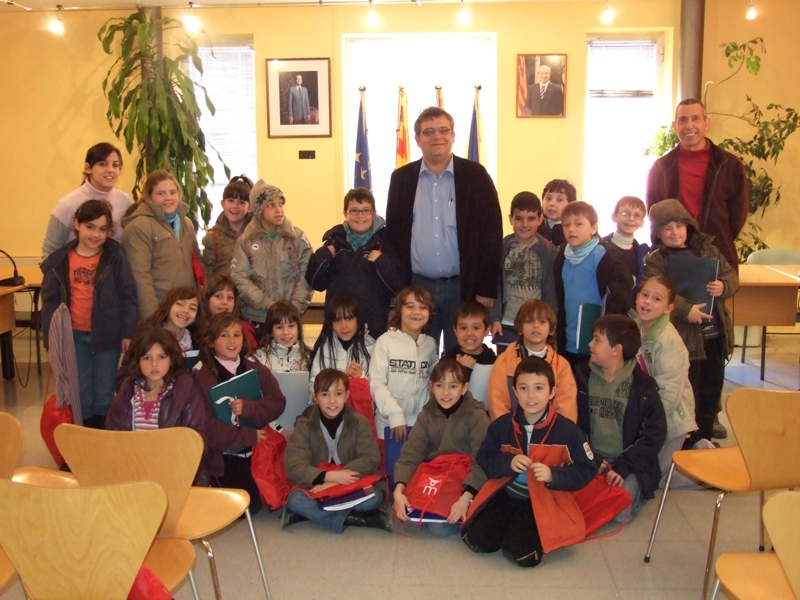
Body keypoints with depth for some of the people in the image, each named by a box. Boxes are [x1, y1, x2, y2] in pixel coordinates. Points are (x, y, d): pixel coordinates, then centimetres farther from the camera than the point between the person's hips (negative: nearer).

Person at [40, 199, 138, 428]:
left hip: (107, 335, -2)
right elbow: (50, 301, 2)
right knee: (80, 394, 13)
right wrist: (50, 338, -1)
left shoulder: (115, 257, -7)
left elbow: (128, 297, -5)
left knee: (104, 395, 11)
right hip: (73, 336, 2)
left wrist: (128, 333, -8)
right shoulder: (59, 260, -2)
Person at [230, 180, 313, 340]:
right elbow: (239, 279, -6)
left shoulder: (298, 237, 3)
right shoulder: (246, 241, 2)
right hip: (256, 318, 0)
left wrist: (294, 307, -13)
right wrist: (269, 304, -14)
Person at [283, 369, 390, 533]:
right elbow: (294, 467, -14)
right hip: (316, 488, 0)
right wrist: (329, 476, -28)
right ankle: (356, 518, -25)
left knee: (376, 495, -28)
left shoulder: (359, 422, -4)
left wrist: (336, 481, -23)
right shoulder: (304, 425, -7)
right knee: (294, 500, -31)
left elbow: (371, 459, -12)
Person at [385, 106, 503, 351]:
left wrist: (486, 289, -7)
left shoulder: (475, 175, -1)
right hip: (417, 286, 2)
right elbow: (394, 234, 7)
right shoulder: (401, 178, 5)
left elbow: (491, 234, -3)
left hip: (464, 286, -1)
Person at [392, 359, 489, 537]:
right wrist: (398, 490, -25)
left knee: (440, 528, -24)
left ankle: (461, 517, 6)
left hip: (465, 483, -4)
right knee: (406, 516, -19)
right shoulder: (426, 415, 0)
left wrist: (465, 498, -34)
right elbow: (409, 455, -7)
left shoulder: (477, 416, -12)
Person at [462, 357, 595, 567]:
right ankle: (510, 524, 16)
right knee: (478, 540, -13)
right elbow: (484, 459, 5)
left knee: (521, 553, -23)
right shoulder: (501, 426, -3)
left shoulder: (567, 430, -11)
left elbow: (586, 471, -7)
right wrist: (508, 463, -16)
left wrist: (553, 475, -24)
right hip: (505, 494, 3)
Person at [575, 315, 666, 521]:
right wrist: (590, 459, -13)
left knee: (620, 512, -24)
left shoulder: (643, 385, -8)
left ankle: (637, 488, 8)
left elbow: (656, 434, -7)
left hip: (630, 464, -2)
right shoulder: (582, 376, 0)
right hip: (591, 460, 2)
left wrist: (624, 466, -17)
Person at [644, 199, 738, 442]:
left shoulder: (708, 250, 8)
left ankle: (705, 434, 35)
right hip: (683, 336, -6)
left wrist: (723, 287, -12)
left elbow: (731, 275, 10)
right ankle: (689, 439, 16)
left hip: (716, 333, 6)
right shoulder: (656, 260, -8)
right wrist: (685, 310, -29)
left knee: (712, 387, 18)